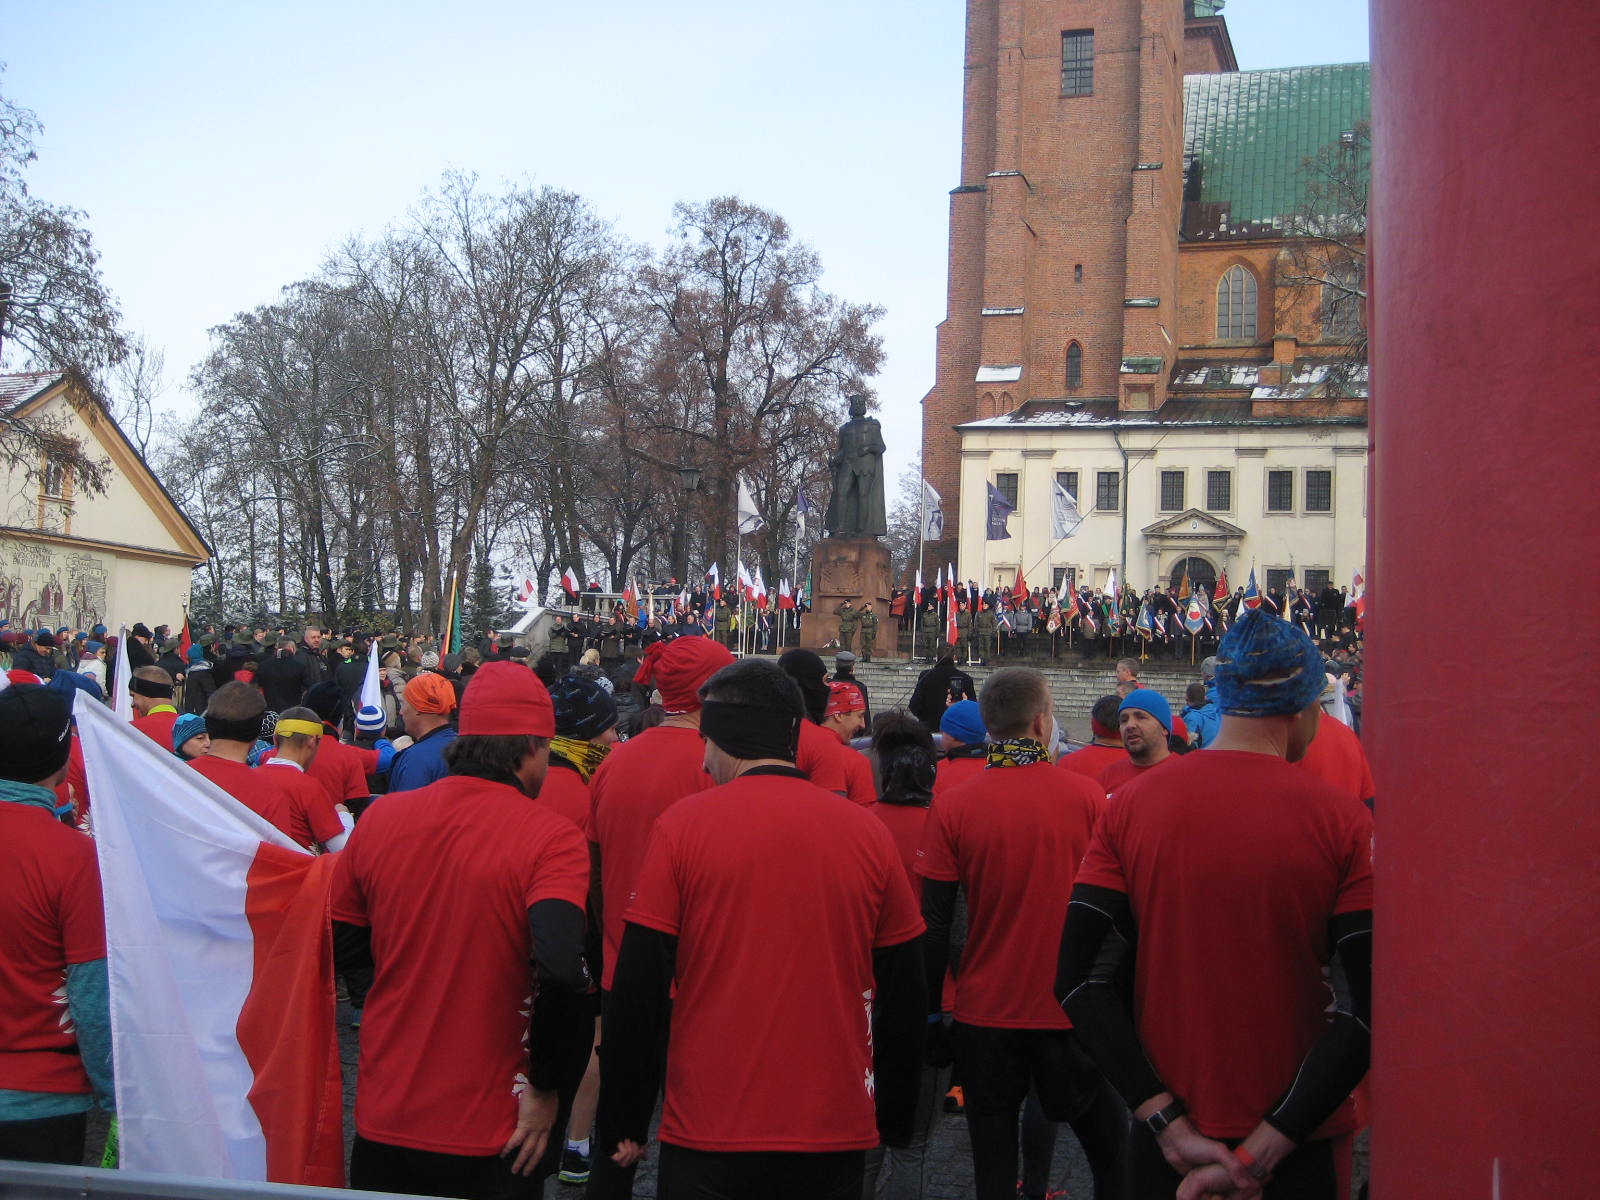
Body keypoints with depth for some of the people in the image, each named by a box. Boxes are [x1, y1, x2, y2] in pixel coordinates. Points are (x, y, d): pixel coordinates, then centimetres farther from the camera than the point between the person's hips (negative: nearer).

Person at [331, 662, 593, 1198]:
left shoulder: (380, 818, -3)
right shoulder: (551, 838, -17)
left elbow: (341, 949, 6)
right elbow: (561, 972, -30)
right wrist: (547, 1089, -16)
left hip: (382, 1123, 4)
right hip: (489, 1135, -4)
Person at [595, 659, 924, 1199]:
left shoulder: (682, 825, -9)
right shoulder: (869, 833, -2)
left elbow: (637, 990, -7)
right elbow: (904, 997, 5)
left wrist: (625, 1123, 4)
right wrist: (894, 1123, 17)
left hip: (707, 1138, -2)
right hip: (835, 1139, 3)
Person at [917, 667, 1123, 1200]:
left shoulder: (952, 806, -6)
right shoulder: (1087, 796, -8)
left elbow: (933, 924, -4)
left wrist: (931, 1016, 6)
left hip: (984, 1016, 1)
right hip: (1072, 1015, 0)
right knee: (1111, 1153, 16)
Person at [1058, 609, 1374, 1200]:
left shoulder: (1130, 806, -6)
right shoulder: (1343, 820, -12)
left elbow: (1079, 980, -10)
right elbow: (1373, 1004, -17)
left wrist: (1169, 1124, -11)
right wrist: (1260, 1151, -16)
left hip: (1165, 1138, 2)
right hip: (1300, 1147, -2)